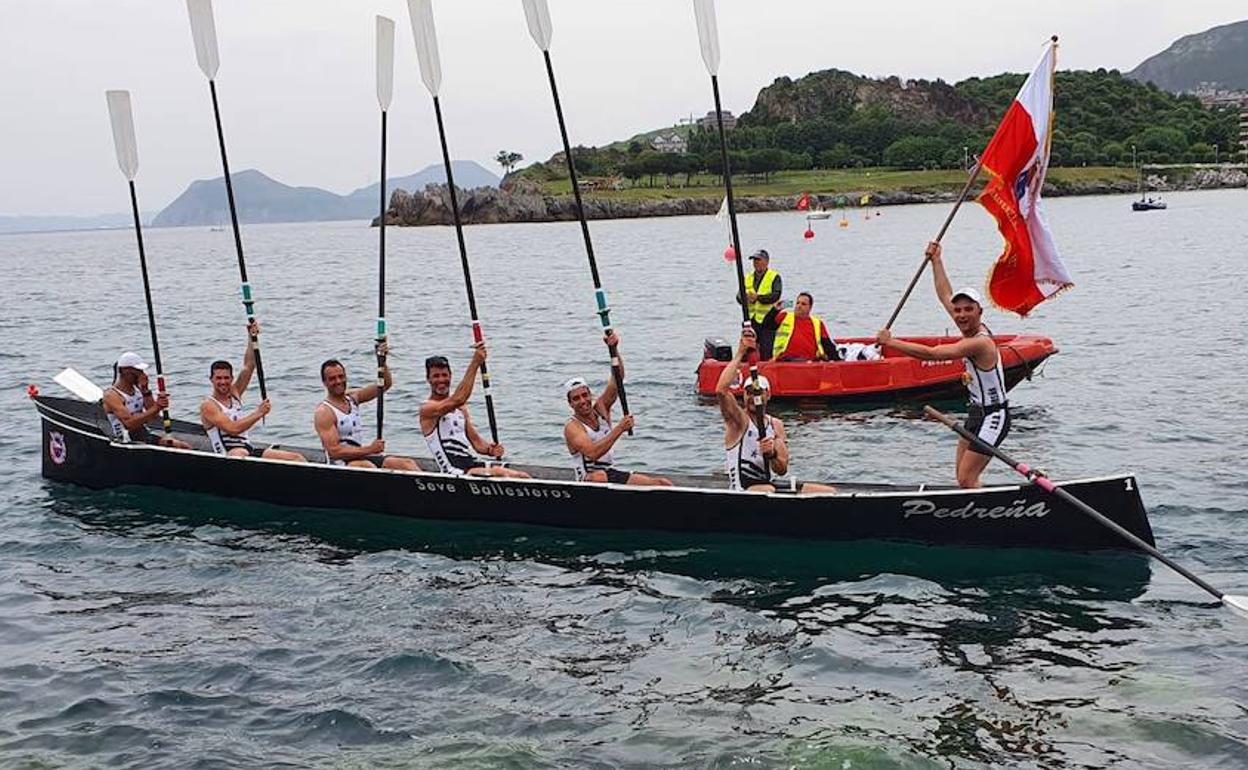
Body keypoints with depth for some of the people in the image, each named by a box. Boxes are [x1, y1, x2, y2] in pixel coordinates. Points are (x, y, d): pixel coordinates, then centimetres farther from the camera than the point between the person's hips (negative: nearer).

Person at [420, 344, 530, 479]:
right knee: (498, 473, -31)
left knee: (523, 477, -9)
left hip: (474, 464, 8)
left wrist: (490, 450, -5)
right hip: (454, 472, -8)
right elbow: (458, 399, -23)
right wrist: (475, 363, -22)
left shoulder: (460, 408, 19)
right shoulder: (427, 409, -5)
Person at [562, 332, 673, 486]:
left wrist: (614, 350, -18)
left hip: (613, 474, 7)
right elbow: (592, 453, -28)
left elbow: (617, 379, -2)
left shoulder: (601, 408, 8)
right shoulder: (572, 427, -11)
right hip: (589, 480, -7)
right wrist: (619, 429, -28)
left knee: (663, 484, -6)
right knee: (599, 476, -43)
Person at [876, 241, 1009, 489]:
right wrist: (936, 260, 21)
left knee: (966, 480, -13)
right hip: (977, 413, 10)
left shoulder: (980, 343, -23)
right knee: (964, 478, 9)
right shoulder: (972, 330, 4)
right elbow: (945, 295, 16)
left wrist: (891, 342, -21)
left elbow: (932, 353, -27)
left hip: (993, 416, -10)